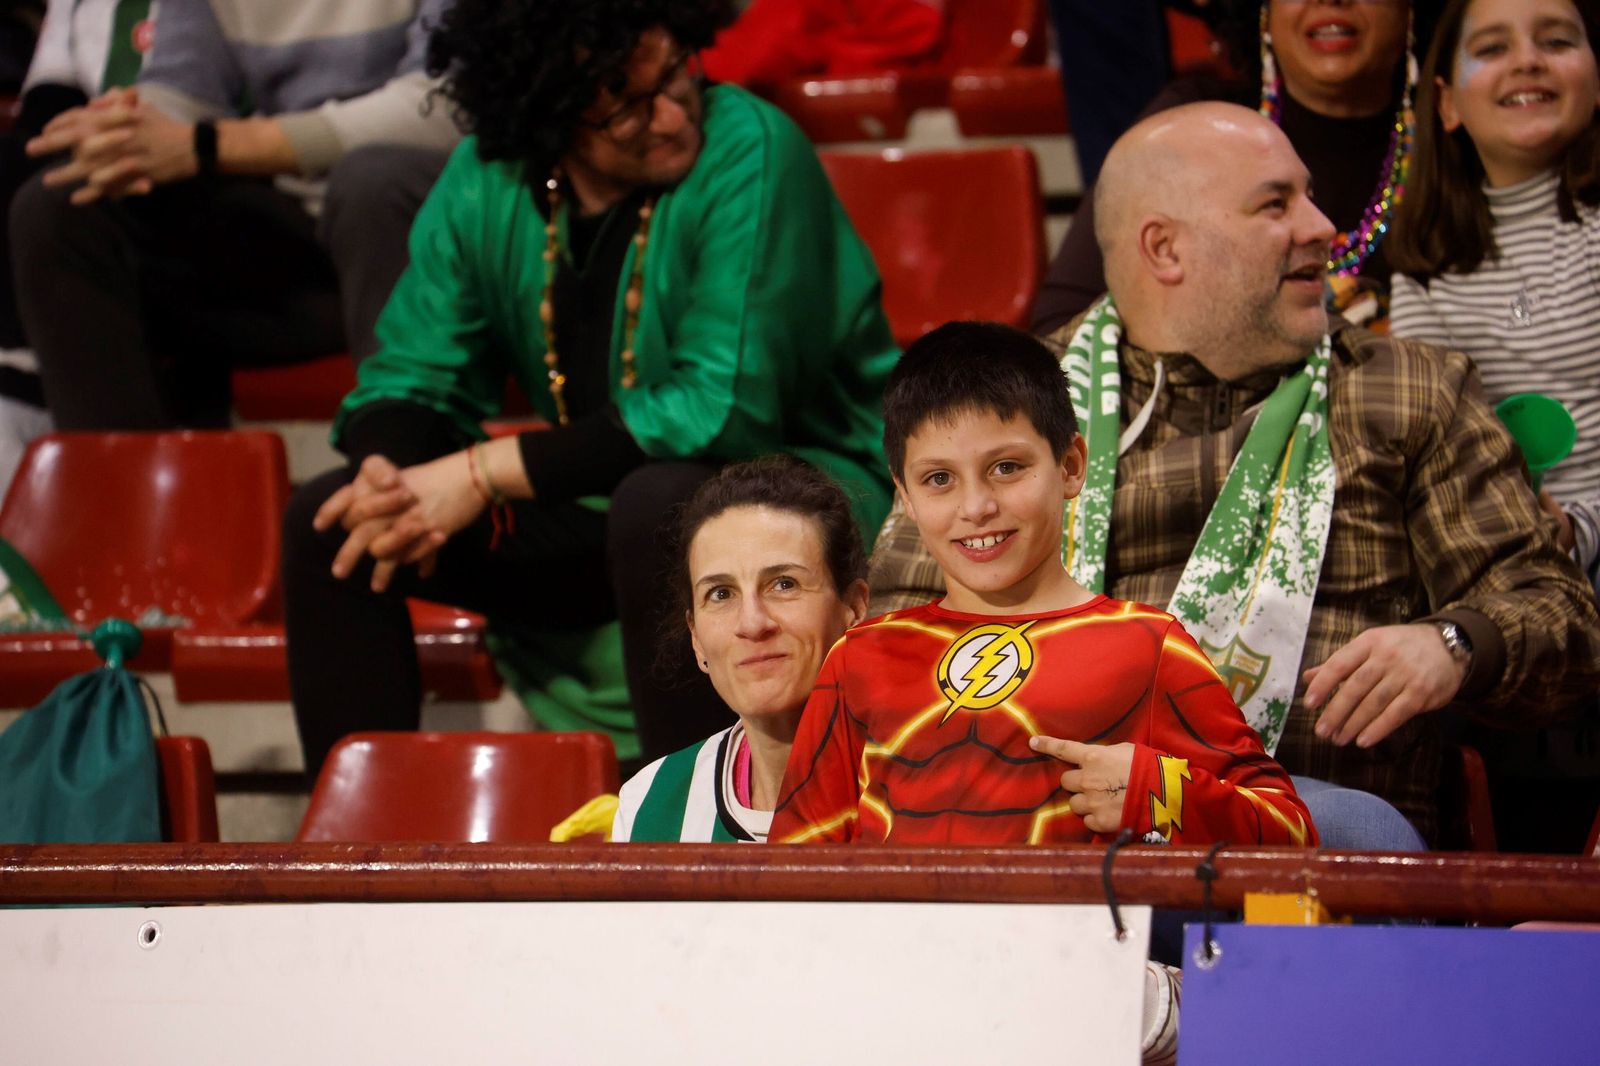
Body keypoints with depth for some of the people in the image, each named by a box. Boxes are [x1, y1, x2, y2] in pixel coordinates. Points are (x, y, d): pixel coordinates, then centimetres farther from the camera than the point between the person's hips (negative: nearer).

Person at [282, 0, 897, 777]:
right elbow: (410, 380, 5)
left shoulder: (749, 152, -21)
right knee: (325, 522, -6)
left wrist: (486, 474, -25)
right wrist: (385, 474, -22)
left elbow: (726, 408, -27)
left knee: (658, 502, -39)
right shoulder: (484, 182, -3)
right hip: (606, 509, 6)